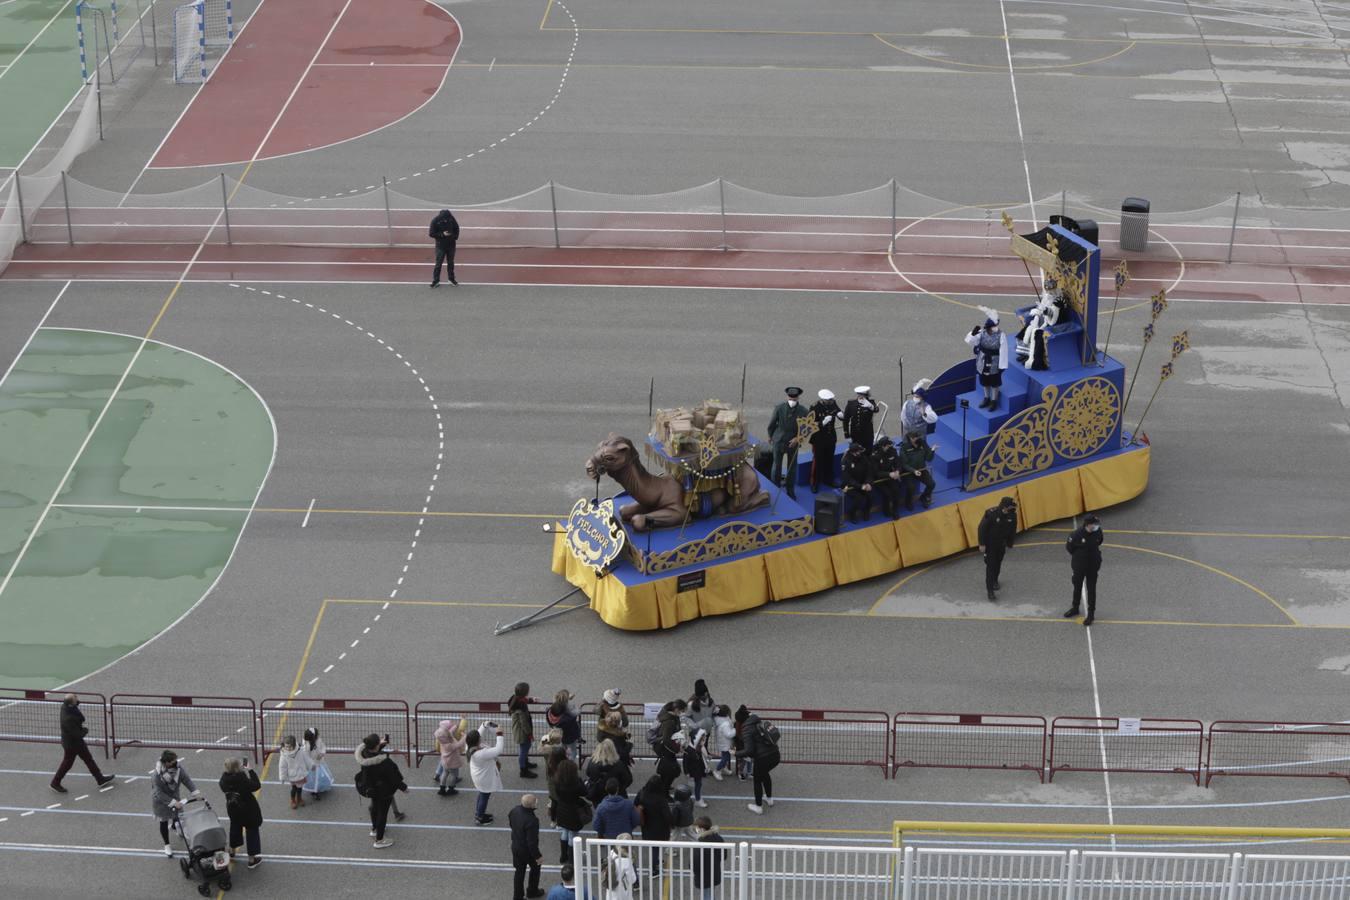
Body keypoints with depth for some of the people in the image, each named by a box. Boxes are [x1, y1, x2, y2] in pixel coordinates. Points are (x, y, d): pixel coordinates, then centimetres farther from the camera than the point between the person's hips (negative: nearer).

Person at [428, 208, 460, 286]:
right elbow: (431, 233, -13)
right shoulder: (435, 221, -17)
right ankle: (436, 280, 8)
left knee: (450, 262, 14)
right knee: (438, 263, -2)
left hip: (451, 245, 3)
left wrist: (455, 236, -6)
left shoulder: (451, 219, -8)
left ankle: (451, 278, 28)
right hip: (440, 245, -3)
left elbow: (456, 228, 9)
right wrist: (442, 234, -23)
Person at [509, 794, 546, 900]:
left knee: (519, 871, 21)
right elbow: (532, 841, -31)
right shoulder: (531, 821, -38)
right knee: (535, 867, 24)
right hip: (527, 850, -6)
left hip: (515, 846, 6)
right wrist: (538, 856, -17)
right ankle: (532, 891, 42)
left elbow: (509, 817, 9)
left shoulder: (515, 810, -15)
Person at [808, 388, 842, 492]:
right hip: (819, 439, -5)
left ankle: (828, 480, 34)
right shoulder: (814, 407, -19)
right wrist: (823, 422, -34)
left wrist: (840, 414, -22)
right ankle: (814, 484, 16)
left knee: (830, 460, 17)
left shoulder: (833, 403, -5)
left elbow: (841, 416, 2)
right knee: (817, 461, 4)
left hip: (831, 437, 5)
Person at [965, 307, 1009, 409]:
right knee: (985, 381, 21)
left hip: (994, 364, -4)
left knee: (994, 383, 12)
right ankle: (987, 398, 41)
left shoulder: (1000, 336, -22)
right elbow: (969, 341, -13)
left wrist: (1002, 366, -15)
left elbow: (1003, 351, -17)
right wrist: (973, 333, -33)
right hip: (983, 362, 4)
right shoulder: (982, 333, -11)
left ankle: (994, 401, 30)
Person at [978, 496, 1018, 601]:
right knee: (990, 565, -8)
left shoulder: (1012, 515, -16)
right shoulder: (991, 513, -29)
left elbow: (1012, 531, 1)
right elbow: (982, 528, -20)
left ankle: (994, 581, 47)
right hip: (989, 544, -5)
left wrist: (1009, 544, 10)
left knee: (998, 563, 21)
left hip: (1001, 544, 5)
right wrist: (982, 544, -16)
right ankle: (990, 590, -6)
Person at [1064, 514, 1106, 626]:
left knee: (1091, 590, 8)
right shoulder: (1077, 534, -25)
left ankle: (1091, 614, 19)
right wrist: (1078, 556, 3)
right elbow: (1069, 546, -8)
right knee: (1077, 587, 18)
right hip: (1079, 566, -1)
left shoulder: (1098, 532, -15)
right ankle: (1075, 608, 39)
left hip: (1093, 566, 1)